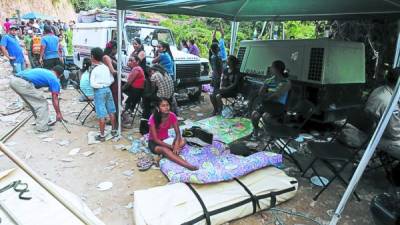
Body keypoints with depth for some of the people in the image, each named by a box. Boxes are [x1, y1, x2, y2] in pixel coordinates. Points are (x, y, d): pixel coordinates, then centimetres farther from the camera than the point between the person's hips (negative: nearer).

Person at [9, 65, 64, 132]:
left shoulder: (44, 71, 30)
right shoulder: (54, 79, 8)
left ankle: (40, 122, 35)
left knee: (35, 102, 24)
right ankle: (42, 127, 11)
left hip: (13, 80, 9)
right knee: (42, 103, 6)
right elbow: (55, 99, 7)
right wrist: (58, 113, 15)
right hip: (23, 83, -9)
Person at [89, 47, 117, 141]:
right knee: (111, 112, 14)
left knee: (101, 115, -1)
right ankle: (114, 130, 25)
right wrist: (106, 84, 8)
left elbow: (92, 84, -19)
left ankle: (102, 135, 8)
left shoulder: (94, 70, -13)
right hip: (108, 89, 6)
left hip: (99, 91, -6)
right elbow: (112, 79, 10)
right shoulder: (106, 67, 5)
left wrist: (100, 85, -5)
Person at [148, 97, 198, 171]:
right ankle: (188, 165, -45)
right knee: (164, 149, -38)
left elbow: (178, 133, -12)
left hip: (165, 139, 5)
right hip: (154, 142, -5)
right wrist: (171, 146, -29)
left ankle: (160, 156, -29)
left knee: (183, 141, -23)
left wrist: (176, 145, -32)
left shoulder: (172, 116, -14)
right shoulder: (153, 118, -24)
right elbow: (155, 139, -23)